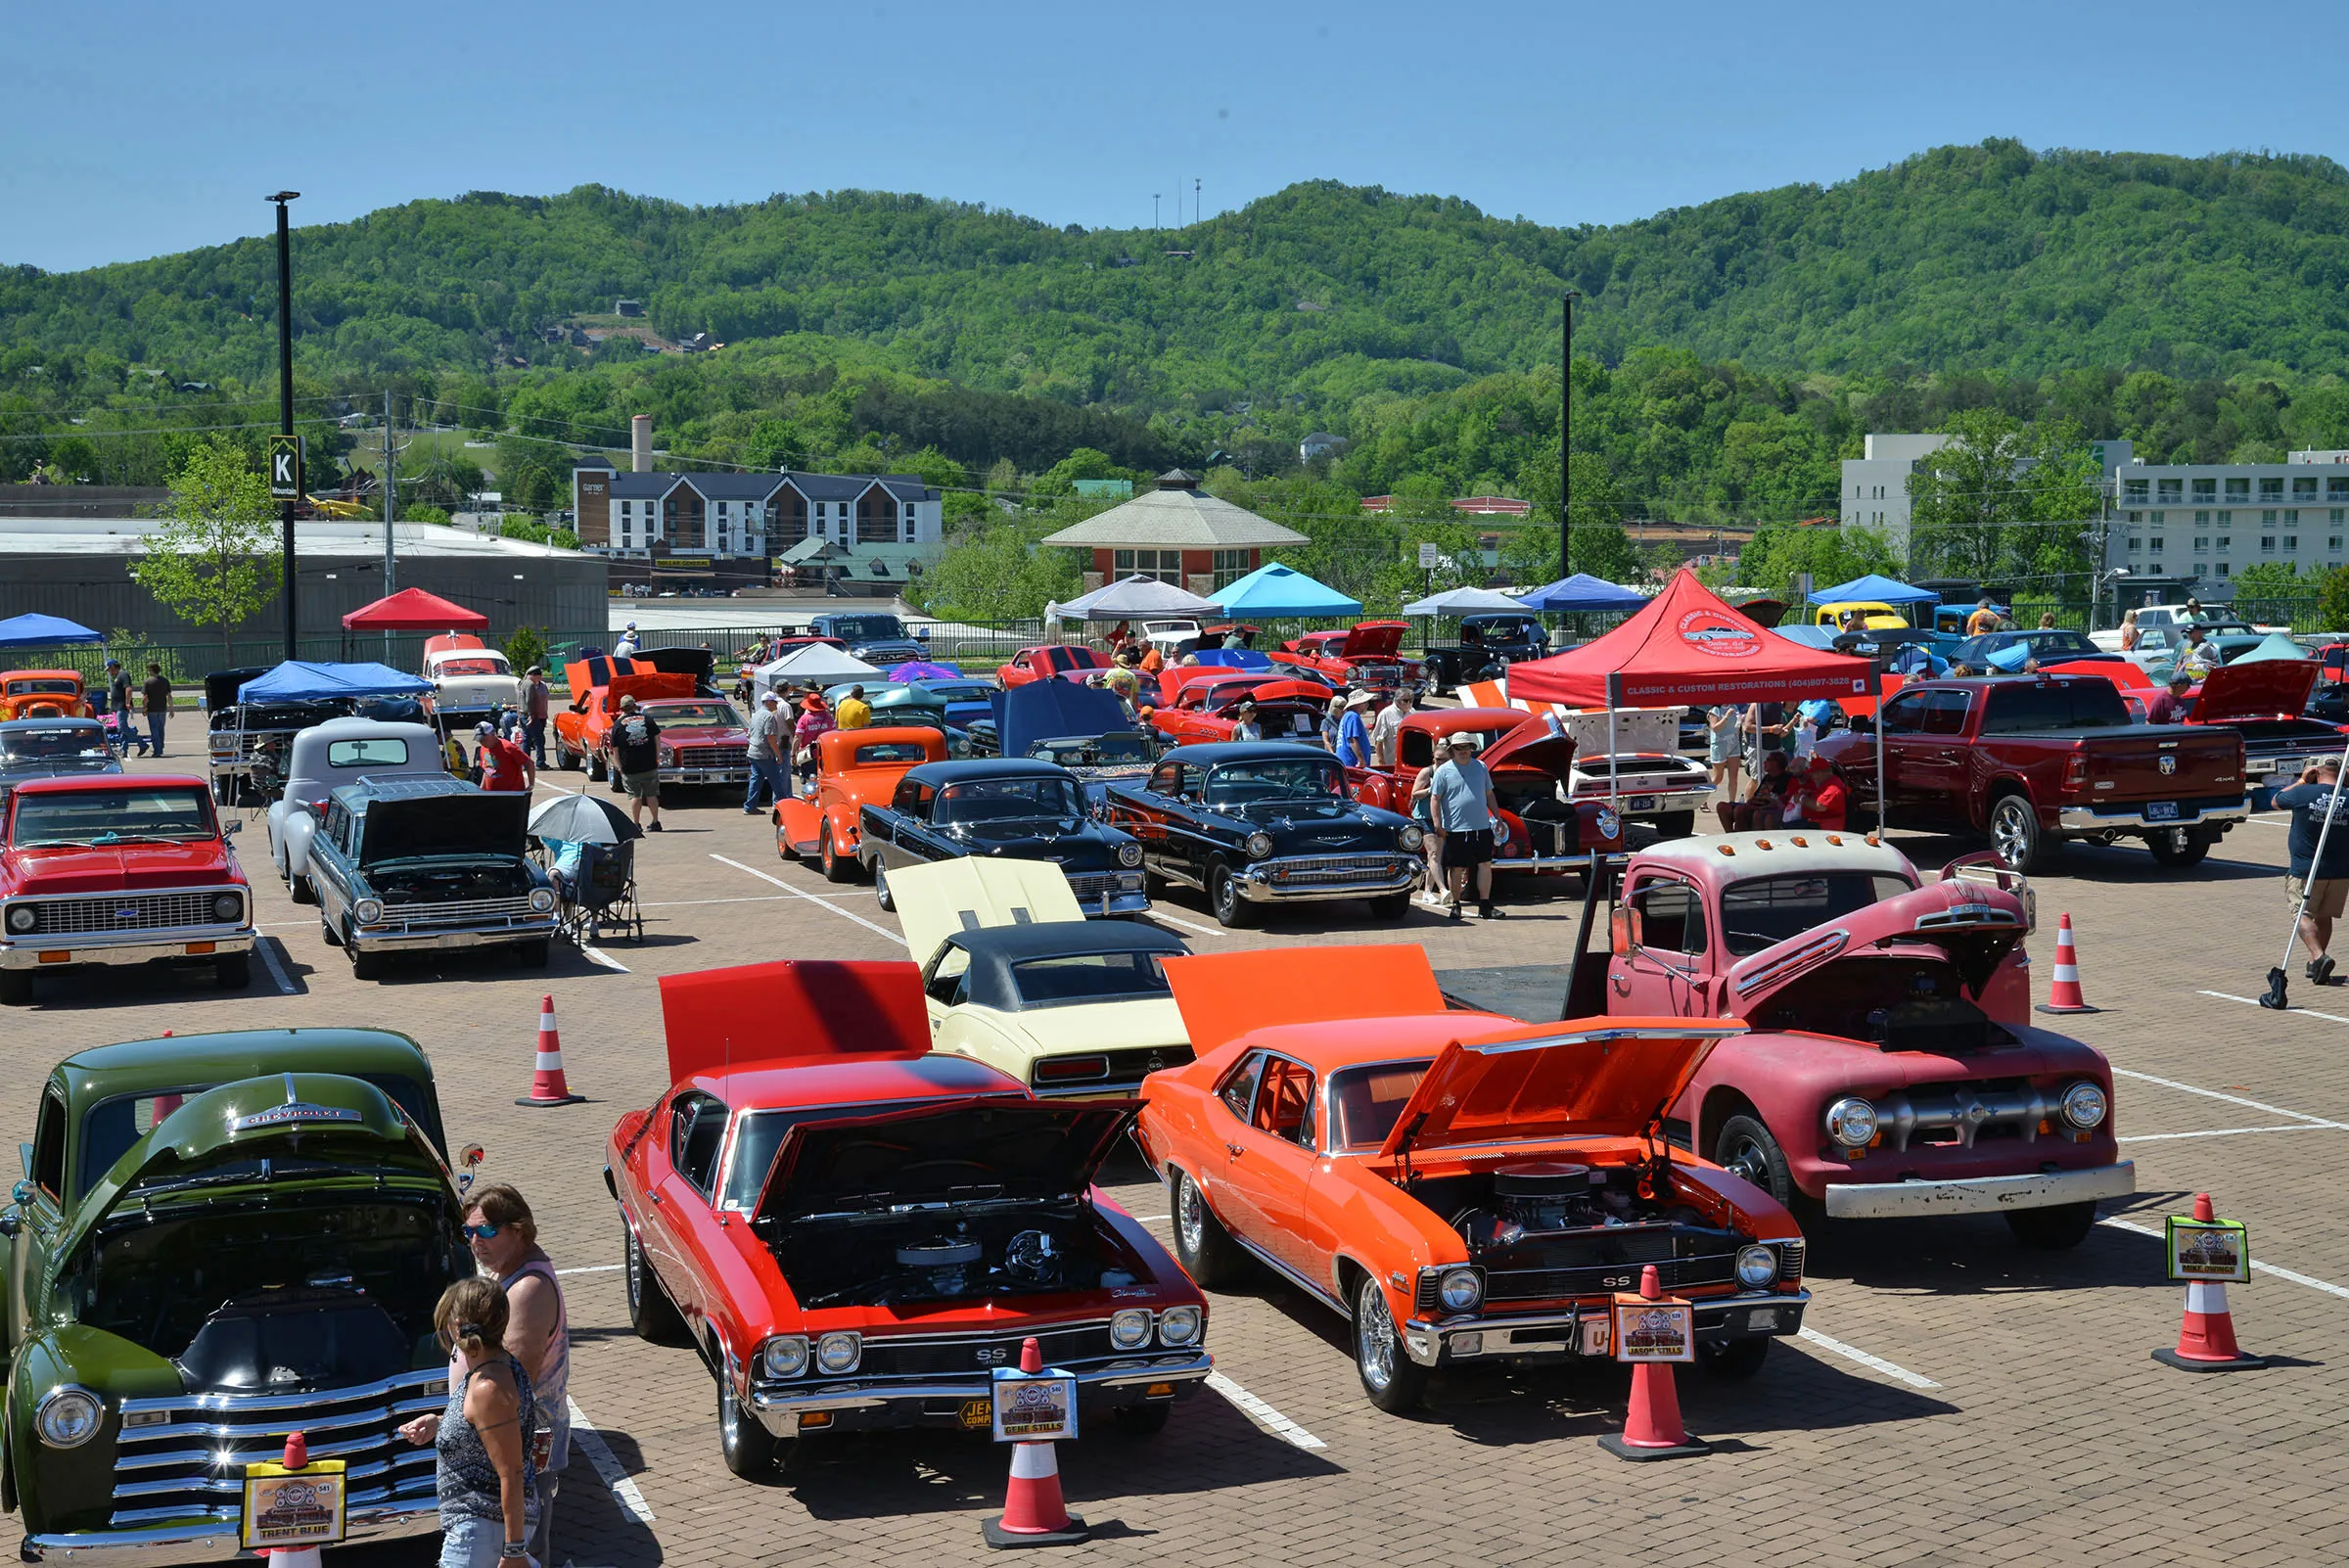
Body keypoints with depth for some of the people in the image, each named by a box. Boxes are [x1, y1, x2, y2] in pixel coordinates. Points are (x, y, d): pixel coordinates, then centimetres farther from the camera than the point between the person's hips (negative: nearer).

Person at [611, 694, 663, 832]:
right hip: (650, 765, 2)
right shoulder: (647, 719, 3)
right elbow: (657, 739, 4)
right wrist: (657, 758, 12)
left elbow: (615, 750, -3)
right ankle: (655, 822, 15)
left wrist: (620, 767, 7)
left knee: (635, 795, 7)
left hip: (630, 769, -2)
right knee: (652, 795, 12)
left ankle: (636, 824, 8)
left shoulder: (618, 725, -3)